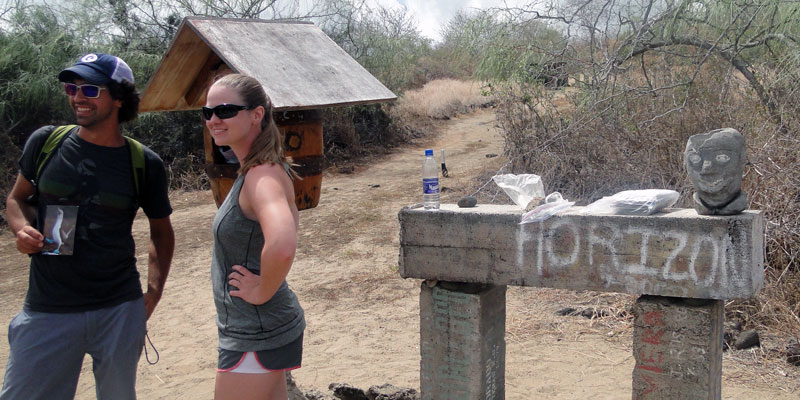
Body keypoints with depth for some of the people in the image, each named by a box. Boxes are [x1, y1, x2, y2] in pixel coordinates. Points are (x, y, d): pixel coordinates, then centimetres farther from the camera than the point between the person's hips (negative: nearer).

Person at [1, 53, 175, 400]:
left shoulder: (144, 164, -2)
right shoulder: (45, 142, 0)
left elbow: (161, 229, 11)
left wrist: (155, 290, 1)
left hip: (119, 311, 0)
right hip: (46, 311, 0)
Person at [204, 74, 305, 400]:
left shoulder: (262, 175, -23)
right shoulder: (257, 169, 7)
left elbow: (282, 246, -41)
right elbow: (291, 216, 26)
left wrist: (262, 291, -24)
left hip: (255, 337, -10)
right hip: (255, 329, 10)